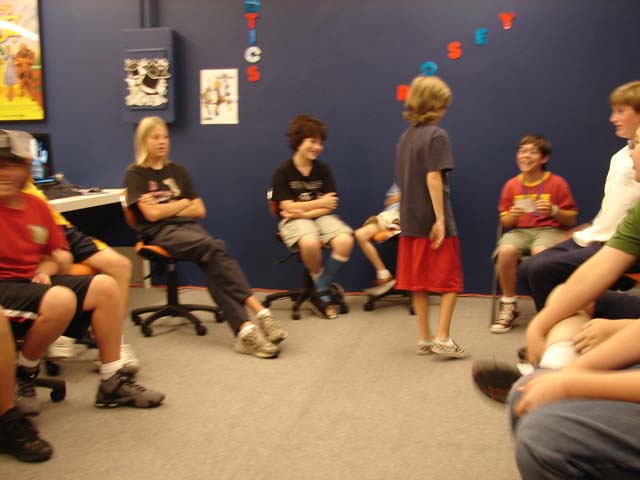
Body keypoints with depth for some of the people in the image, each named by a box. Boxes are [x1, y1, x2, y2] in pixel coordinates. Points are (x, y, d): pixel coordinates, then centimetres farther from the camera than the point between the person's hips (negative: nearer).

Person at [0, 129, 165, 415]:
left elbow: (62, 256, 15)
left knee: (105, 287, -9)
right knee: (62, 300, -34)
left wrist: (46, 268, -6)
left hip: (34, 281, 7)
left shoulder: (37, 206, 10)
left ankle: (112, 382, -4)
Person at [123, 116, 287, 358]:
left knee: (212, 263, -31)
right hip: (159, 233, -4)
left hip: (187, 227, 4)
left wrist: (166, 208, 2)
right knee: (213, 247, -33)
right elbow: (152, 214, -7)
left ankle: (244, 329, -44)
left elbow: (199, 211, 14)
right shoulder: (135, 174, 7)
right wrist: (182, 203, 6)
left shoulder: (177, 171, 21)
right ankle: (259, 311, -37)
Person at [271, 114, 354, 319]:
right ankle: (322, 286, -8)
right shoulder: (283, 171, -3)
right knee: (310, 242, -38)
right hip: (294, 220, -3)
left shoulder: (323, 169, 6)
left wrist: (303, 211, -13)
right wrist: (320, 202, -5)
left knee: (345, 240, -27)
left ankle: (320, 292, -11)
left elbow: (329, 207, 1)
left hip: (320, 217, 4)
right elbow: (287, 207, -9)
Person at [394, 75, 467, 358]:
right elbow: (433, 178, -18)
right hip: (433, 221, -7)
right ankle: (442, 338, 1)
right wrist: (441, 220, -18)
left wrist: (406, 215, 17)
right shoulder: (436, 135, -10)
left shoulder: (405, 137, 12)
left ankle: (424, 339, 17)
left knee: (418, 282, 11)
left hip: (410, 221, 7)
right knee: (450, 281, 5)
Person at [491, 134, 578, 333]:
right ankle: (508, 306, -14)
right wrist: (512, 216, -10)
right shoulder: (511, 185, 8)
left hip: (549, 229, -2)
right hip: (519, 230, 2)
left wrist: (554, 211, -14)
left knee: (540, 252, -38)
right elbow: (504, 222, 13)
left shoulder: (557, 183, 2)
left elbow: (571, 220, 4)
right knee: (506, 251, -33)